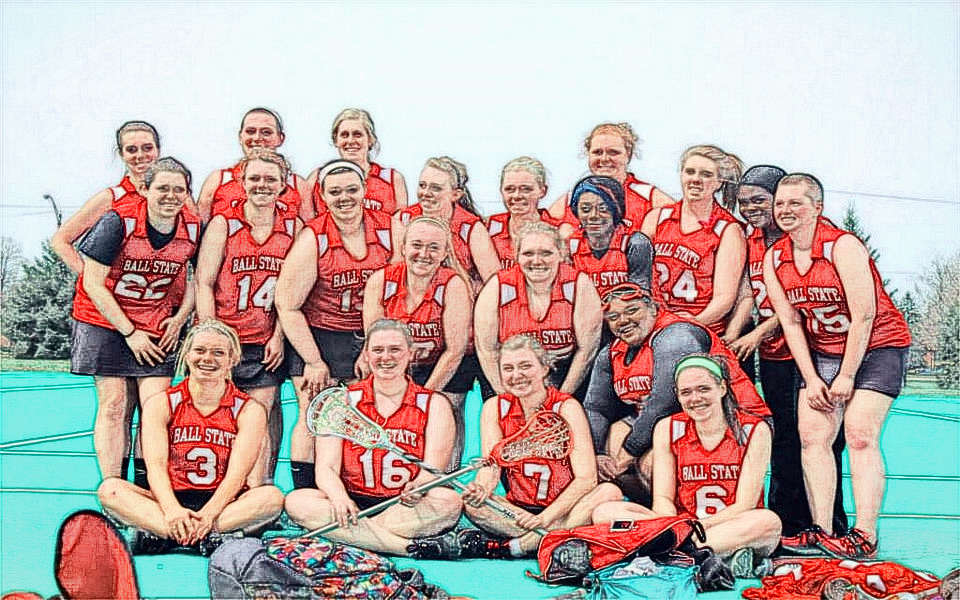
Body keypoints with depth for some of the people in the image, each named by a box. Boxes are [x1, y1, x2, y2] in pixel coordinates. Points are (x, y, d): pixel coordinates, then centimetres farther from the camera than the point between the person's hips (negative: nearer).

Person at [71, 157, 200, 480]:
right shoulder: (117, 221, -15)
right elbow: (93, 283, -12)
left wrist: (179, 319, -1)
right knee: (114, 404, -4)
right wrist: (129, 332, -12)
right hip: (106, 321, -2)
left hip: (159, 329, 2)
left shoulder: (194, 228, -5)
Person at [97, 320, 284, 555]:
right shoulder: (161, 404, 4)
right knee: (109, 489, -23)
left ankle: (159, 534, -32)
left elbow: (237, 474, -10)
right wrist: (172, 510, -28)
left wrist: (208, 515, -28)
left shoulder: (249, 411, 2)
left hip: (223, 504, -1)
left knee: (272, 496, -30)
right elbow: (156, 465, -9)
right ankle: (208, 536, -36)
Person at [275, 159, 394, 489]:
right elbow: (287, 305, -8)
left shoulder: (389, 229, -1)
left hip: (371, 340, 2)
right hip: (317, 339, -2)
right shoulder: (312, 239, -9)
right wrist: (314, 362, -10)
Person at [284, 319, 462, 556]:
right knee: (296, 501, -28)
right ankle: (414, 548, -33)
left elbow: (433, 471, -4)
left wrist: (419, 486, -29)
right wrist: (339, 498, -25)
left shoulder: (434, 404, 7)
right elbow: (326, 467, -2)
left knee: (449, 501, -30)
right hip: (352, 502, 1)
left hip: (406, 509, -1)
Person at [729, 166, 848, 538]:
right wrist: (731, 339, 6)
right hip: (772, 354, 6)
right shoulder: (749, 240, 12)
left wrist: (759, 332, -15)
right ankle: (786, 526, 19)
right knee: (783, 439, 10)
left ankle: (829, 528, 3)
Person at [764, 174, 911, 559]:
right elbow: (790, 321, 0)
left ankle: (865, 537, -15)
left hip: (876, 347, -6)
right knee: (812, 436, -6)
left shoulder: (843, 246, -18)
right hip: (821, 352, 6)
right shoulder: (774, 259, -1)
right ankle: (822, 533, -3)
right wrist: (811, 379, -7)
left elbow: (864, 315, -19)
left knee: (860, 436, -16)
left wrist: (846, 376, -17)